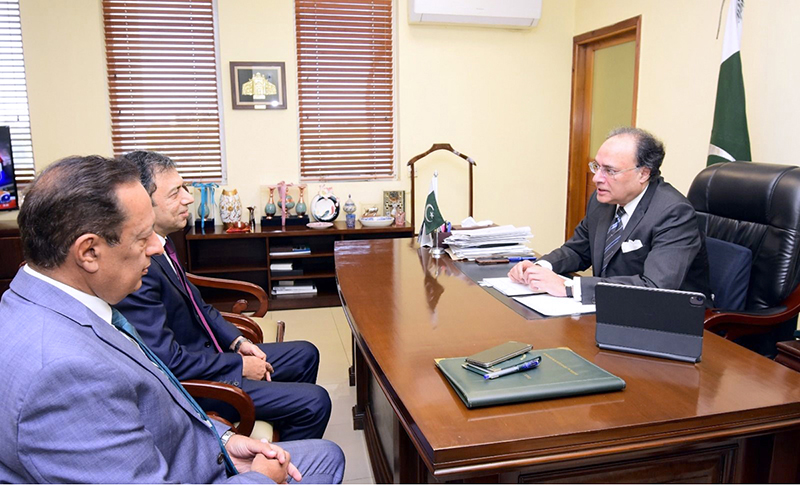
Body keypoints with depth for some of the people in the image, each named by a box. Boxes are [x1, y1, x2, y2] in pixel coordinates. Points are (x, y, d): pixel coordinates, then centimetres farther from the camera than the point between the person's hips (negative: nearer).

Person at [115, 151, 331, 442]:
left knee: (305, 355, 18)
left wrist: (237, 341, 3)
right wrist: (239, 365, -15)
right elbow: (169, 359, -27)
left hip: (204, 351, 10)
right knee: (315, 402, -13)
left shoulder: (159, 243, 2)